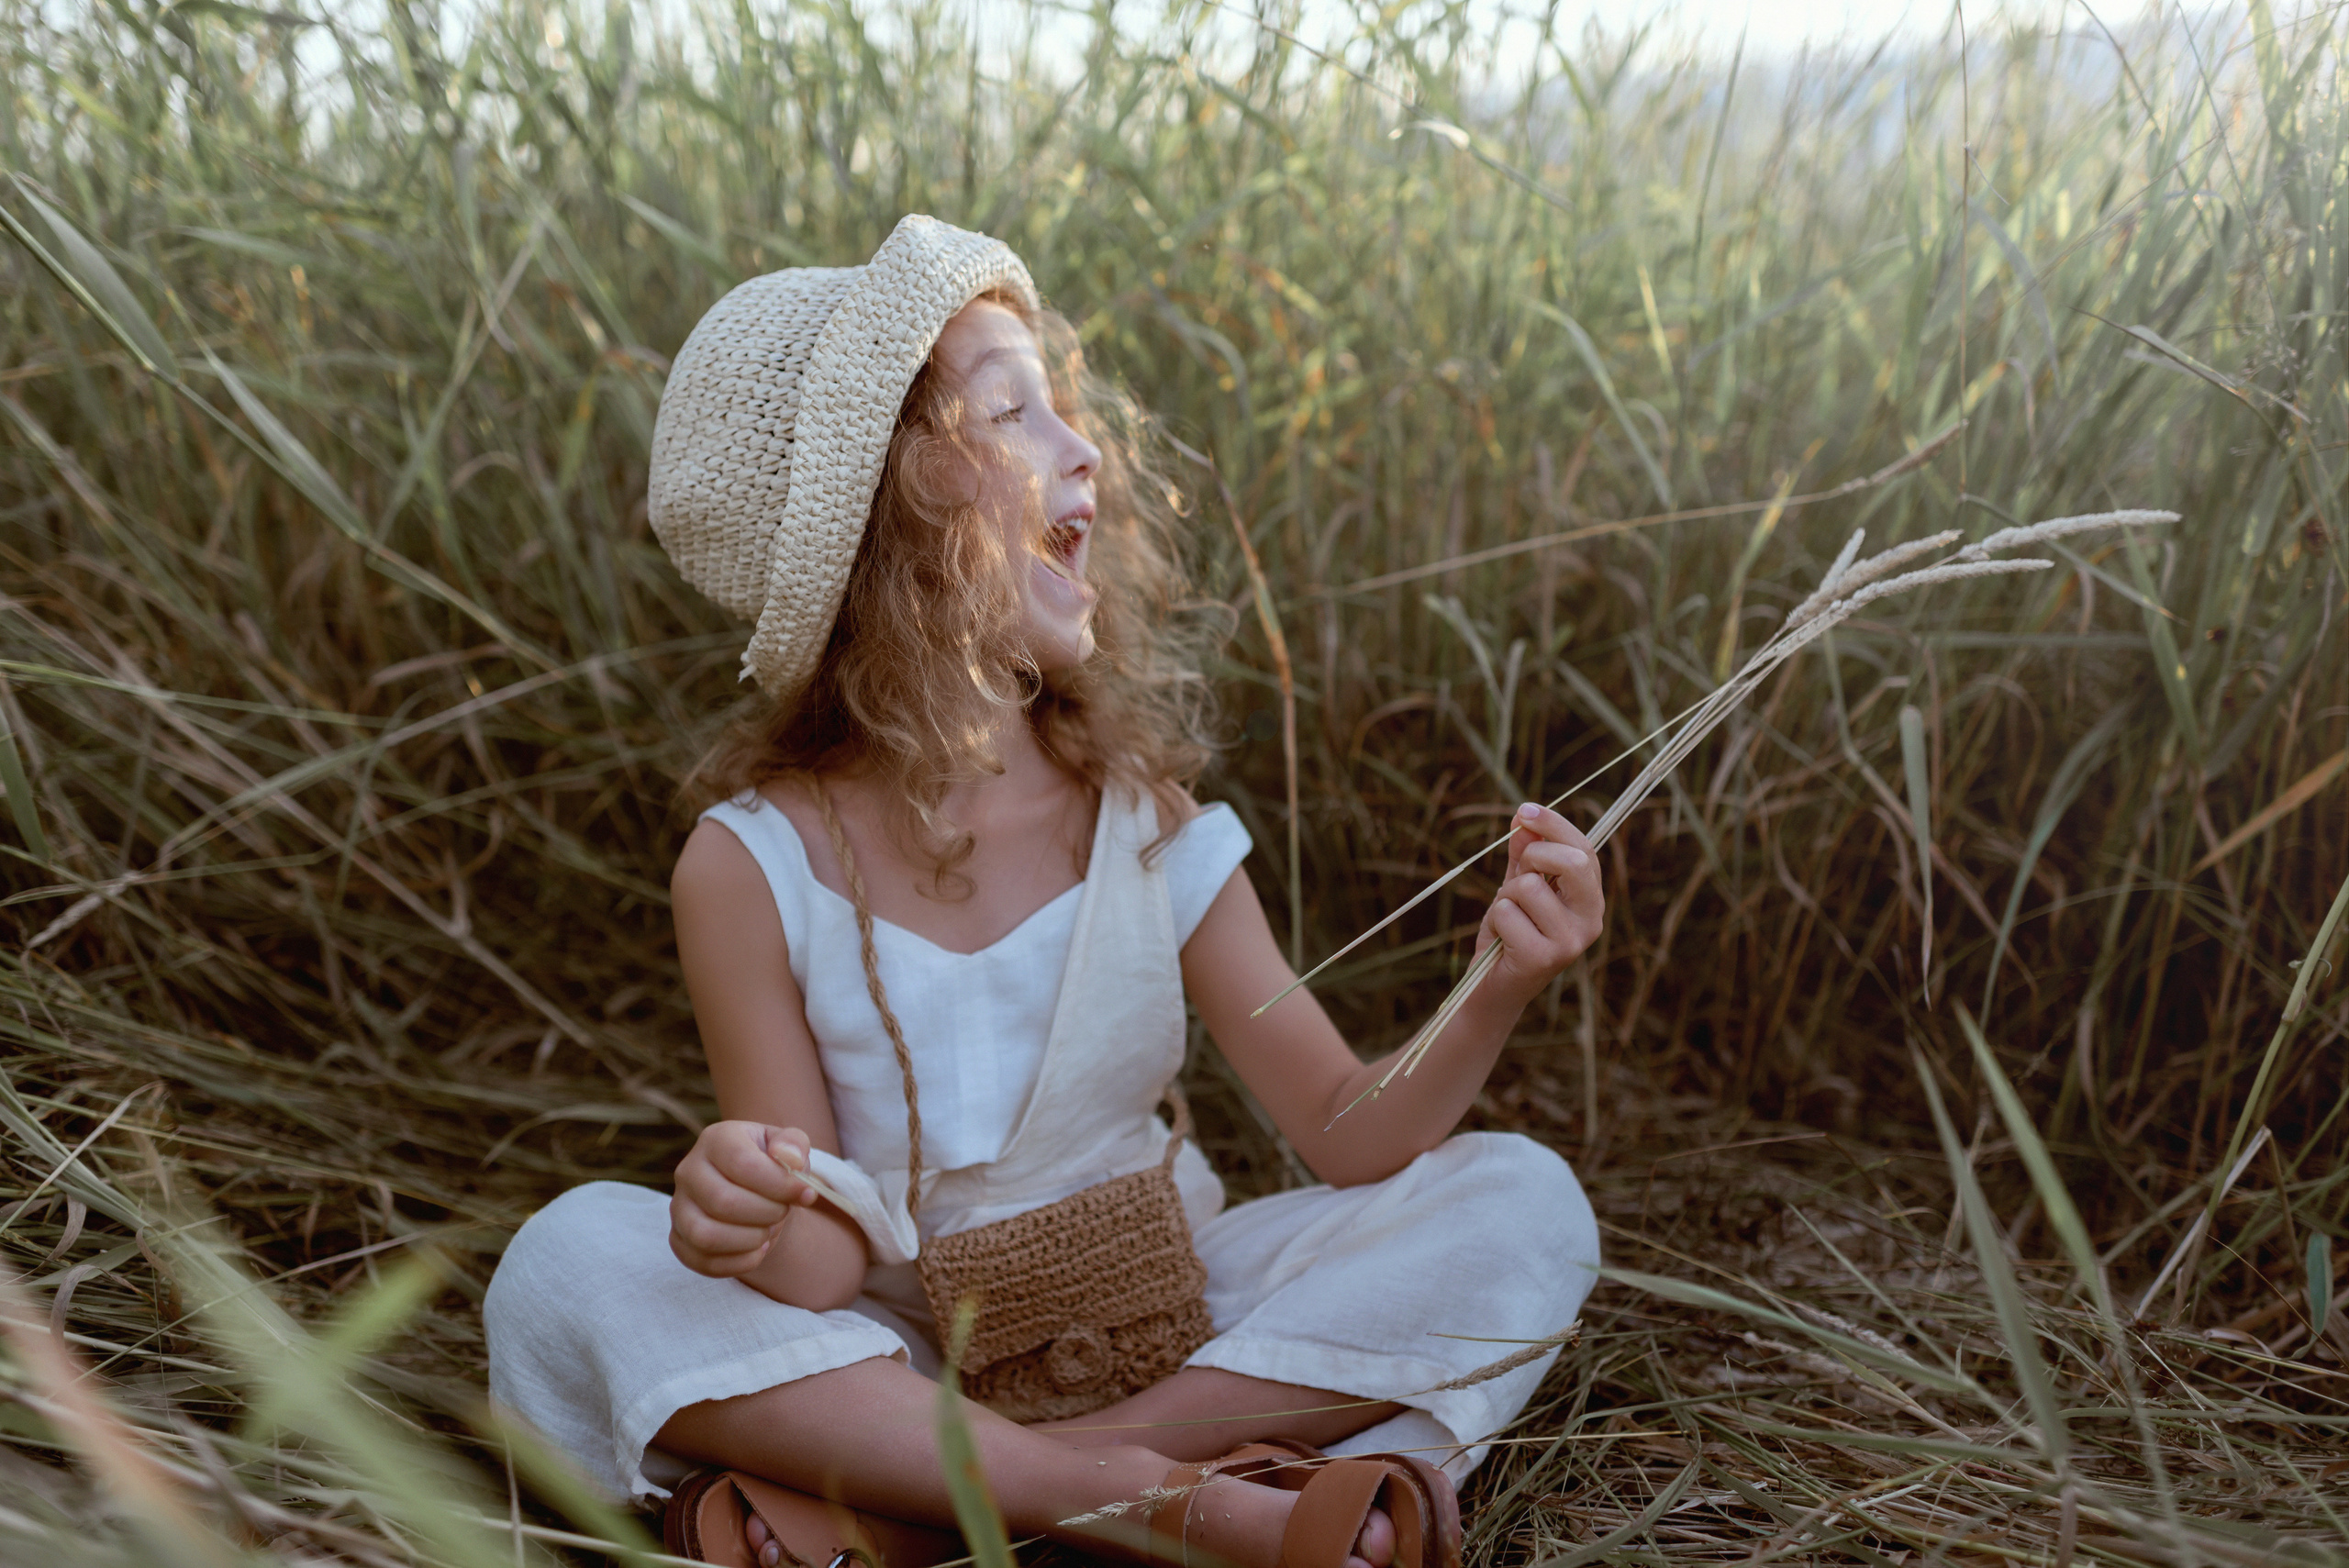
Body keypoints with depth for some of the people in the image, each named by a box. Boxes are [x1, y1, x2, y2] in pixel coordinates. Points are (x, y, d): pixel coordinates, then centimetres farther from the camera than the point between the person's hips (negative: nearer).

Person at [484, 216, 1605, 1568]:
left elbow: (1350, 1135, -7)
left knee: (1524, 1203, -17)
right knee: (573, 1261, -27)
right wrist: (760, 1227, -38)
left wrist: (1495, 999, -26)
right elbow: (825, 1275, -13)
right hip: (885, 1367, -2)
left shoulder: (1149, 823, -7)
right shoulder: (755, 867, -15)